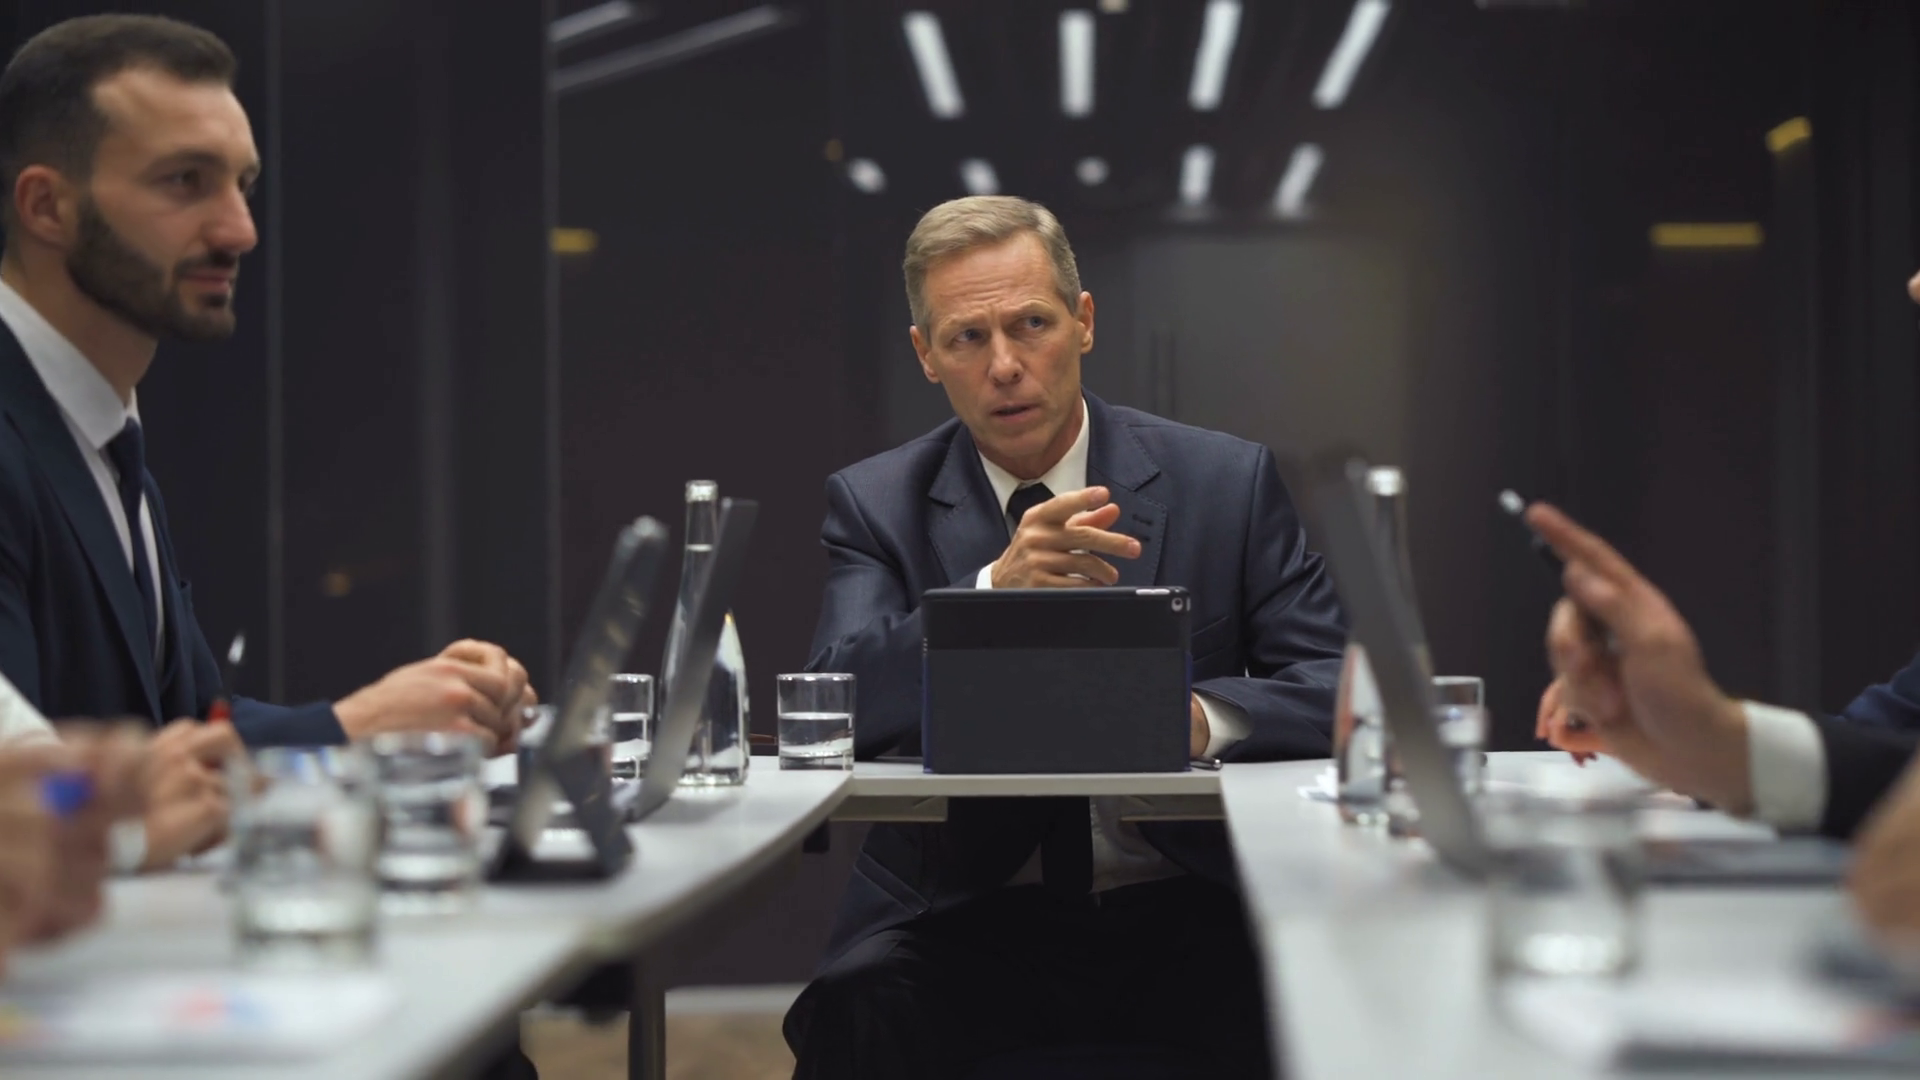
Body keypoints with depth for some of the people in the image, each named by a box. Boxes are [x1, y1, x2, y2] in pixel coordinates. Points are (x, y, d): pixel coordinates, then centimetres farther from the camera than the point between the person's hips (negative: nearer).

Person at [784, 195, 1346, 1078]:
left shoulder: (1228, 482, 5)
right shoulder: (873, 503, 5)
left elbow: (1338, 688, -1)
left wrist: (1204, 716, -22)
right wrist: (994, 591, -26)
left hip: (1182, 915, 1)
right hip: (963, 926, -1)